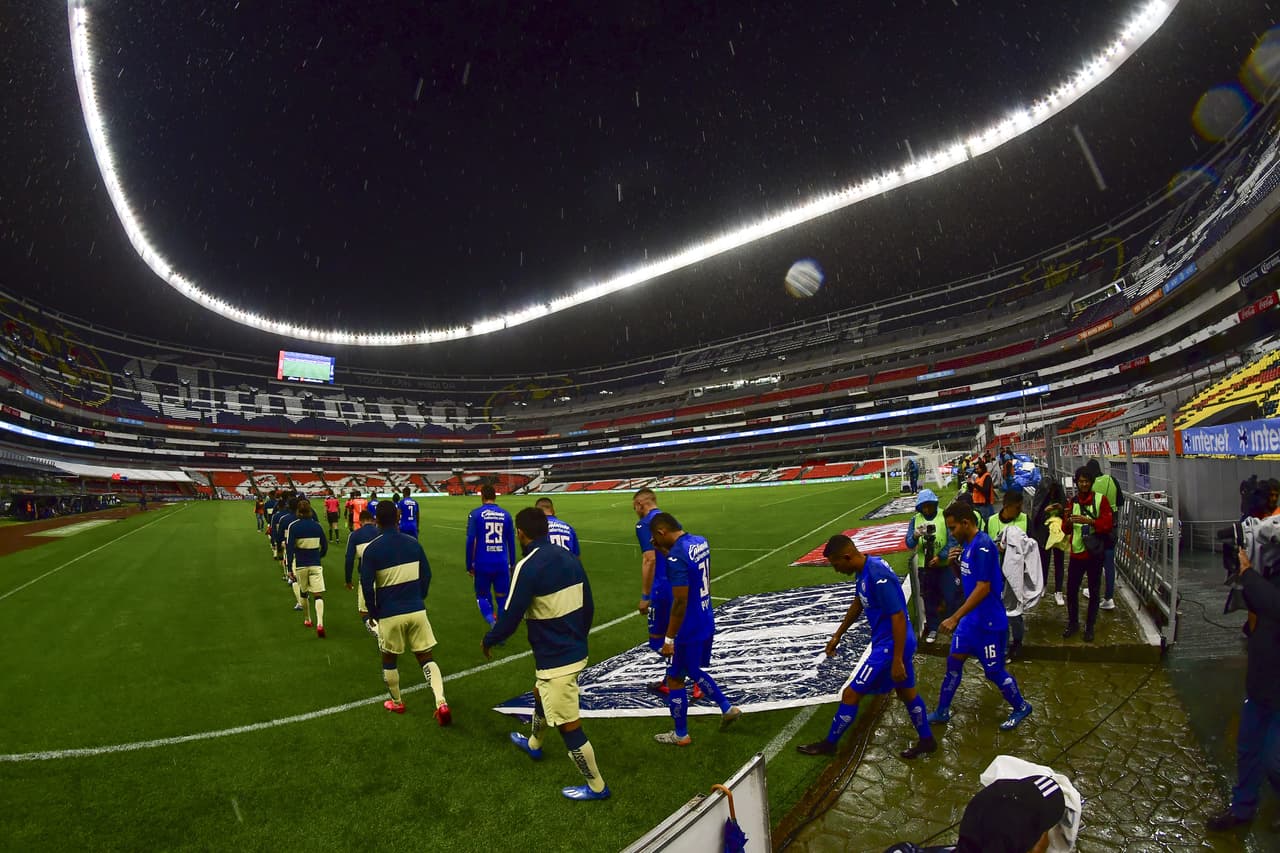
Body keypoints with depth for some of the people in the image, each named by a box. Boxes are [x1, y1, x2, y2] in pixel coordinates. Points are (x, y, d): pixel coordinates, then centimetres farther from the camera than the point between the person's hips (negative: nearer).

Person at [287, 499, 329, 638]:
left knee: (303, 593, 21)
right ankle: (320, 623, -21)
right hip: (316, 565, 0)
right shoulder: (317, 526, 1)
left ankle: (307, 620, 34)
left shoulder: (293, 526, -6)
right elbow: (325, 546, 8)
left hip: (300, 565, 0)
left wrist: (290, 568, -8)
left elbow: (290, 548, -11)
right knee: (318, 594, -4)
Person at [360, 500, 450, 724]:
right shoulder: (413, 543, 0)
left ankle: (397, 703, 35)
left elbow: (367, 586, -8)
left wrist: (373, 613, 6)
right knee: (426, 657, 8)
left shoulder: (372, 549, -9)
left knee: (389, 660, 21)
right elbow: (426, 575, 7)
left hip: (389, 614, -2)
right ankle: (441, 702, -7)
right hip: (417, 611, 2)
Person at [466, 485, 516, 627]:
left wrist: (469, 565, 2)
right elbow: (511, 542, 8)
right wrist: (512, 564, 18)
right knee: (502, 597, 15)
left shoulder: (475, 514, -4)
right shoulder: (506, 515, 4)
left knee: (482, 596, 15)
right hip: (502, 564, 1)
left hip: (482, 564, -1)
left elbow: (470, 541, -8)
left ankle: (492, 622, -8)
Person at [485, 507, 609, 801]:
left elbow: (511, 616, -18)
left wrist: (488, 640, 2)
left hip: (555, 660, -9)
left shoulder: (528, 567, -23)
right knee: (540, 695, 33)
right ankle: (533, 743, 58)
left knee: (568, 725, 7)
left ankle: (596, 786, 22)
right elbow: (589, 606, 8)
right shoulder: (569, 557, 0)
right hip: (576, 652, 9)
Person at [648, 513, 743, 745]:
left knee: (675, 680, 11)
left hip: (688, 630, -8)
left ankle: (680, 735, 25)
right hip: (706, 623, 9)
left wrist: (669, 638, -18)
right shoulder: (700, 542, 1)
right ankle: (727, 708, 30)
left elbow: (680, 602, -26)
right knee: (693, 671, 27)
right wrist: (666, 552, 9)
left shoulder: (677, 557, -26)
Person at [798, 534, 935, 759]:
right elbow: (858, 604, 15)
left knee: (851, 694, 1)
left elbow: (899, 618, -27)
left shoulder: (878, 577, -30)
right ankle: (926, 740, 44)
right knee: (906, 691, 26)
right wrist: (838, 635, 22)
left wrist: (897, 661, -23)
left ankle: (829, 744, 18)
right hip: (898, 642, 9)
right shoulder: (865, 569, 1)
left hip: (890, 645, -9)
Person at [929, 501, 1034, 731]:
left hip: (989, 622, -9)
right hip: (971, 618, 9)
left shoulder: (983, 545, -24)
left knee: (994, 671, 8)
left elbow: (983, 588, -27)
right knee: (954, 662, 11)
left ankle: (1021, 707, 34)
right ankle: (942, 711, 21)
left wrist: (954, 618, -26)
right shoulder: (967, 544, 5)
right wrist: (955, 563, 1)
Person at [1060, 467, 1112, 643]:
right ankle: (1073, 623, 22)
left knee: (1094, 592, 9)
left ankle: (1090, 627, 22)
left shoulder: (1101, 500, -5)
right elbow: (1066, 530, 5)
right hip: (1076, 552, 3)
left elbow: (1107, 525, -13)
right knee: (1071, 590, 5)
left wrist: (1088, 520, -28)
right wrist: (1068, 520, -16)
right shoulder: (1072, 502, 5)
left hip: (1094, 553, -2)